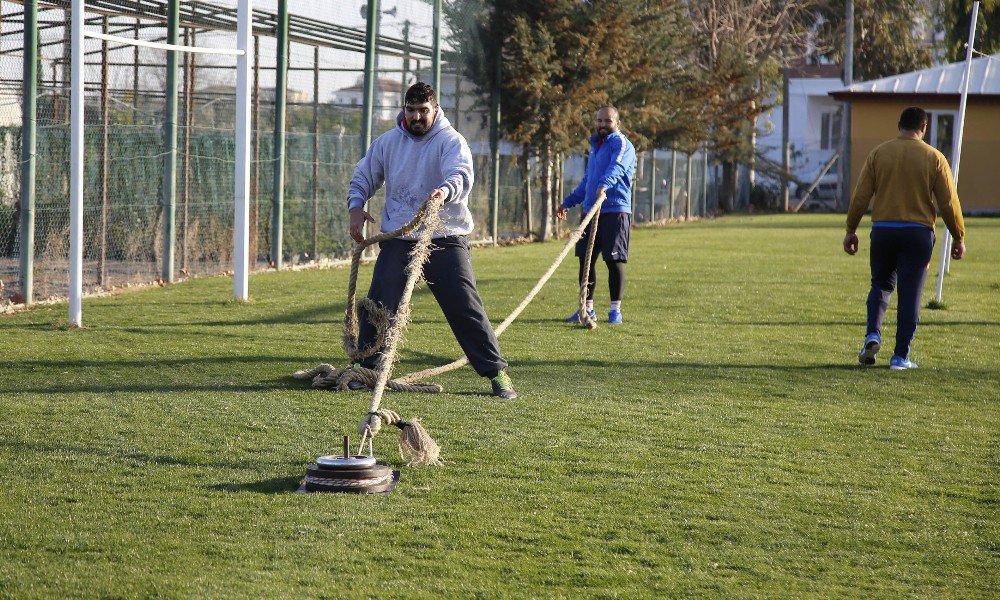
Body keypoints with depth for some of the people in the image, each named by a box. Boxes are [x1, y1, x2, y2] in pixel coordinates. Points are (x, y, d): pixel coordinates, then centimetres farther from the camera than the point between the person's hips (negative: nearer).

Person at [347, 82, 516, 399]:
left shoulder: (451, 141, -5)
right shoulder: (387, 142, 8)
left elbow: (462, 176, -23)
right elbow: (363, 177, 19)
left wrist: (445, 190, -46)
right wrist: (356, 206, -1)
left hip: (445, 239, -3)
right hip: (397, 240, 3)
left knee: (466, 307, -6)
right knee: (379, 304, -3)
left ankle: (497, 373, 0)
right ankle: (363, 366, 12)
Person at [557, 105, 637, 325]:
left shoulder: (622, 144, -5)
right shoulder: (595, 146, 22)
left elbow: (617, 166, -26)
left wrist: (604, 185, -45)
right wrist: (567, 203, 30)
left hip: (615, 212, -8)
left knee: (614, 261, -4)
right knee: (586, 261, 7)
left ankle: (615, 309, 4)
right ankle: (588, 308, 15)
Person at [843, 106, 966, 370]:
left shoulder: (878, 153, 2)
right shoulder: (934, 158, -1)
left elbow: (861, 196, 0)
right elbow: (949, 203, -1)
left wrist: (851, 230, 8)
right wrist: (959, 238, 8)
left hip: (883, 230, 2)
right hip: (919, 232, -1)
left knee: (881, 285, 19)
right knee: (910, 294, 4)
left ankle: (873, 335, -4)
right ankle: (900, 356, 3)